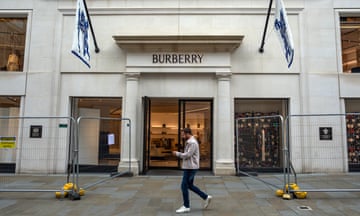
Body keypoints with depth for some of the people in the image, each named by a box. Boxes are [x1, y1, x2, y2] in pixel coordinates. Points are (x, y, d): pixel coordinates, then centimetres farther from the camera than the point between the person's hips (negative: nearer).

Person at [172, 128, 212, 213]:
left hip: (190, 167, -10)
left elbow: (188, 155, -22)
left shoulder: (192, 143, -16)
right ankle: (206, 197, 21)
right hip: (189, 167, 10)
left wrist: (177, 153, -11)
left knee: (184, 186, -4)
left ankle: (186, 206, 7)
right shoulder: (190, 142, 16)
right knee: (190, 186, 15)